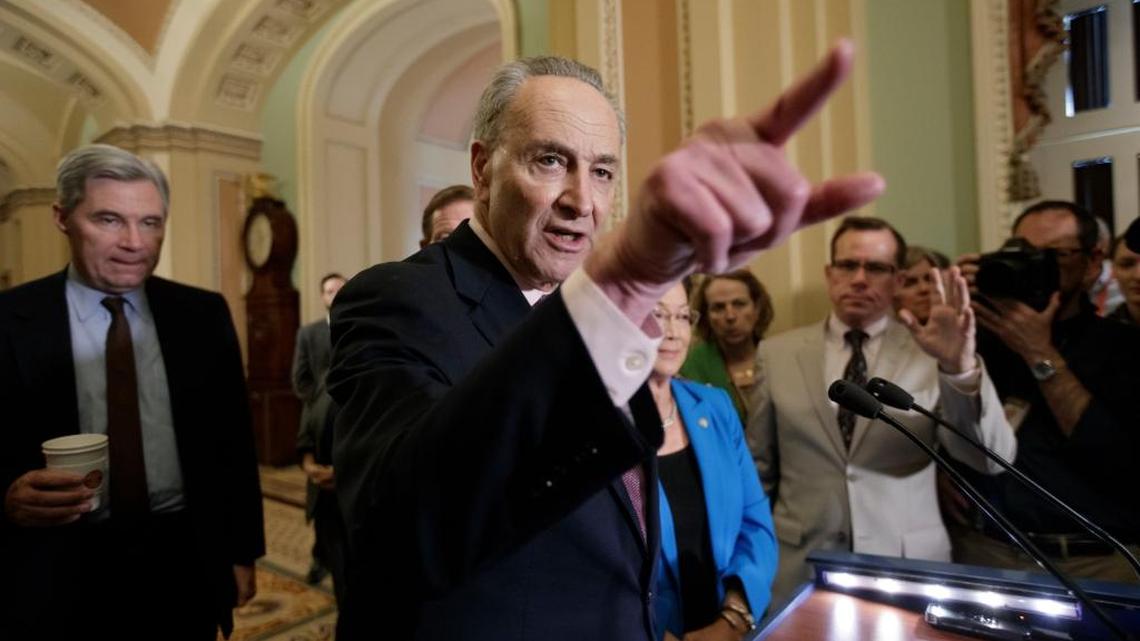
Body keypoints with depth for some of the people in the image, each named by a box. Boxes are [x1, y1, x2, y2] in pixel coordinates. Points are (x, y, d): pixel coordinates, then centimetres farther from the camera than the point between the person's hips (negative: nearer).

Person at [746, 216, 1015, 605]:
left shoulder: (932, 353, -4)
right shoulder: (777, 353, -1)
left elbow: (993, 458, -14)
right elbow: (758, 468, 4)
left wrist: (961, 367, -29)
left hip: (910, 566, 0)